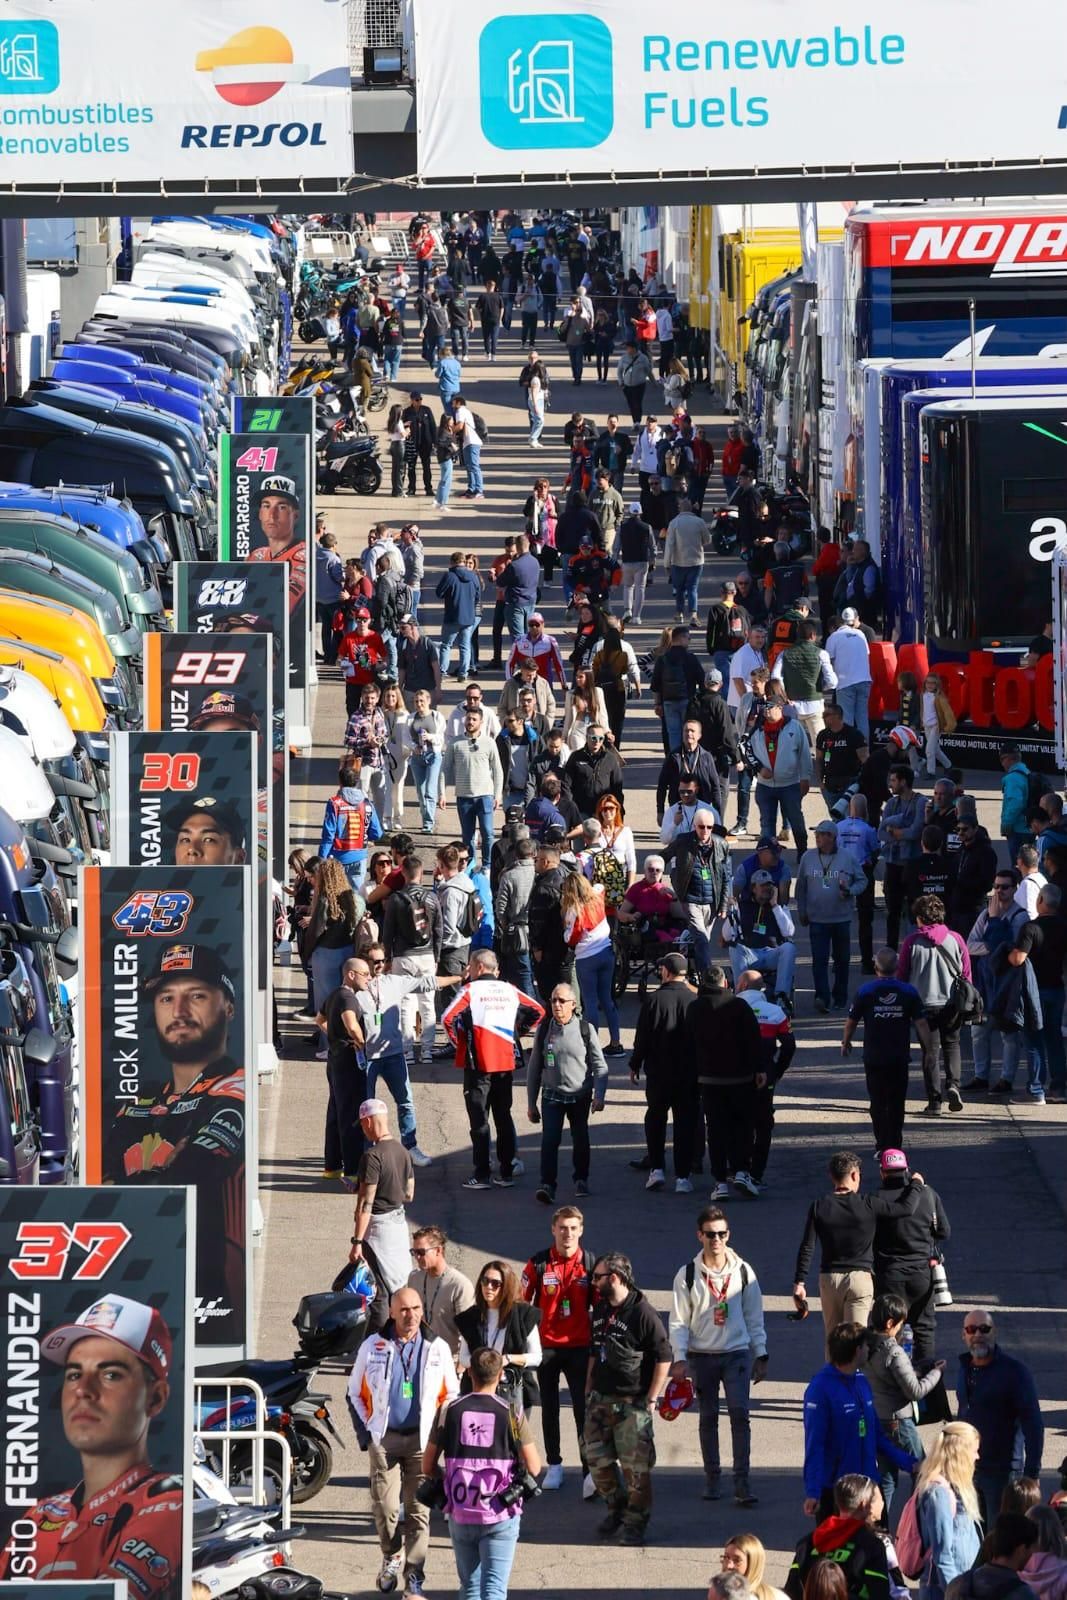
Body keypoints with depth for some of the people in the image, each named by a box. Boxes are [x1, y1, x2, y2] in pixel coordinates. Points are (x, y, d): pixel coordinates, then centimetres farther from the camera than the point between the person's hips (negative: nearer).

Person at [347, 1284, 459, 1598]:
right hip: (384, 1439, 0)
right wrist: (366, 1431, 5)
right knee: (384, 1506, -6)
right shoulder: (373, 1346, 3)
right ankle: (391, 1555, 21)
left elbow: (451, 1394, 13)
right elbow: (355, 1393, 13)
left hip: (422, 1440, 0)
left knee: (418, 1510, -4)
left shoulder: (437, 1348, 4)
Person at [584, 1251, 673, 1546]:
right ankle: (616, 1508, 27)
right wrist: (588, 1390, 19)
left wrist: (651, 1399, -13)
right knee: (597, 1460, 8)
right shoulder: (599, 1311, 11)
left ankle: (635, 1523, 5)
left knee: (635, 1467, -5)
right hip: (600, 1400, 7)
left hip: (631, 1404, -7)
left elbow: (664, 1358, -12)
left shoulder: (642, 1313, -13)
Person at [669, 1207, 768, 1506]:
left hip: (737, 1353, 0)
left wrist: (760, 1356, 7)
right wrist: (679, 1359, -8)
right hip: (701, 1355, 0)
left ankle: (742, 1482, -12)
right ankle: (712, 1478, 19)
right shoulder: (688, 1275, -2)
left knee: (739, 1414, -12)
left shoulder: (743, 1272, 1)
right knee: (708, 1417, 8)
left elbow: (754, 1317, 8)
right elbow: (678, 1321, 0)